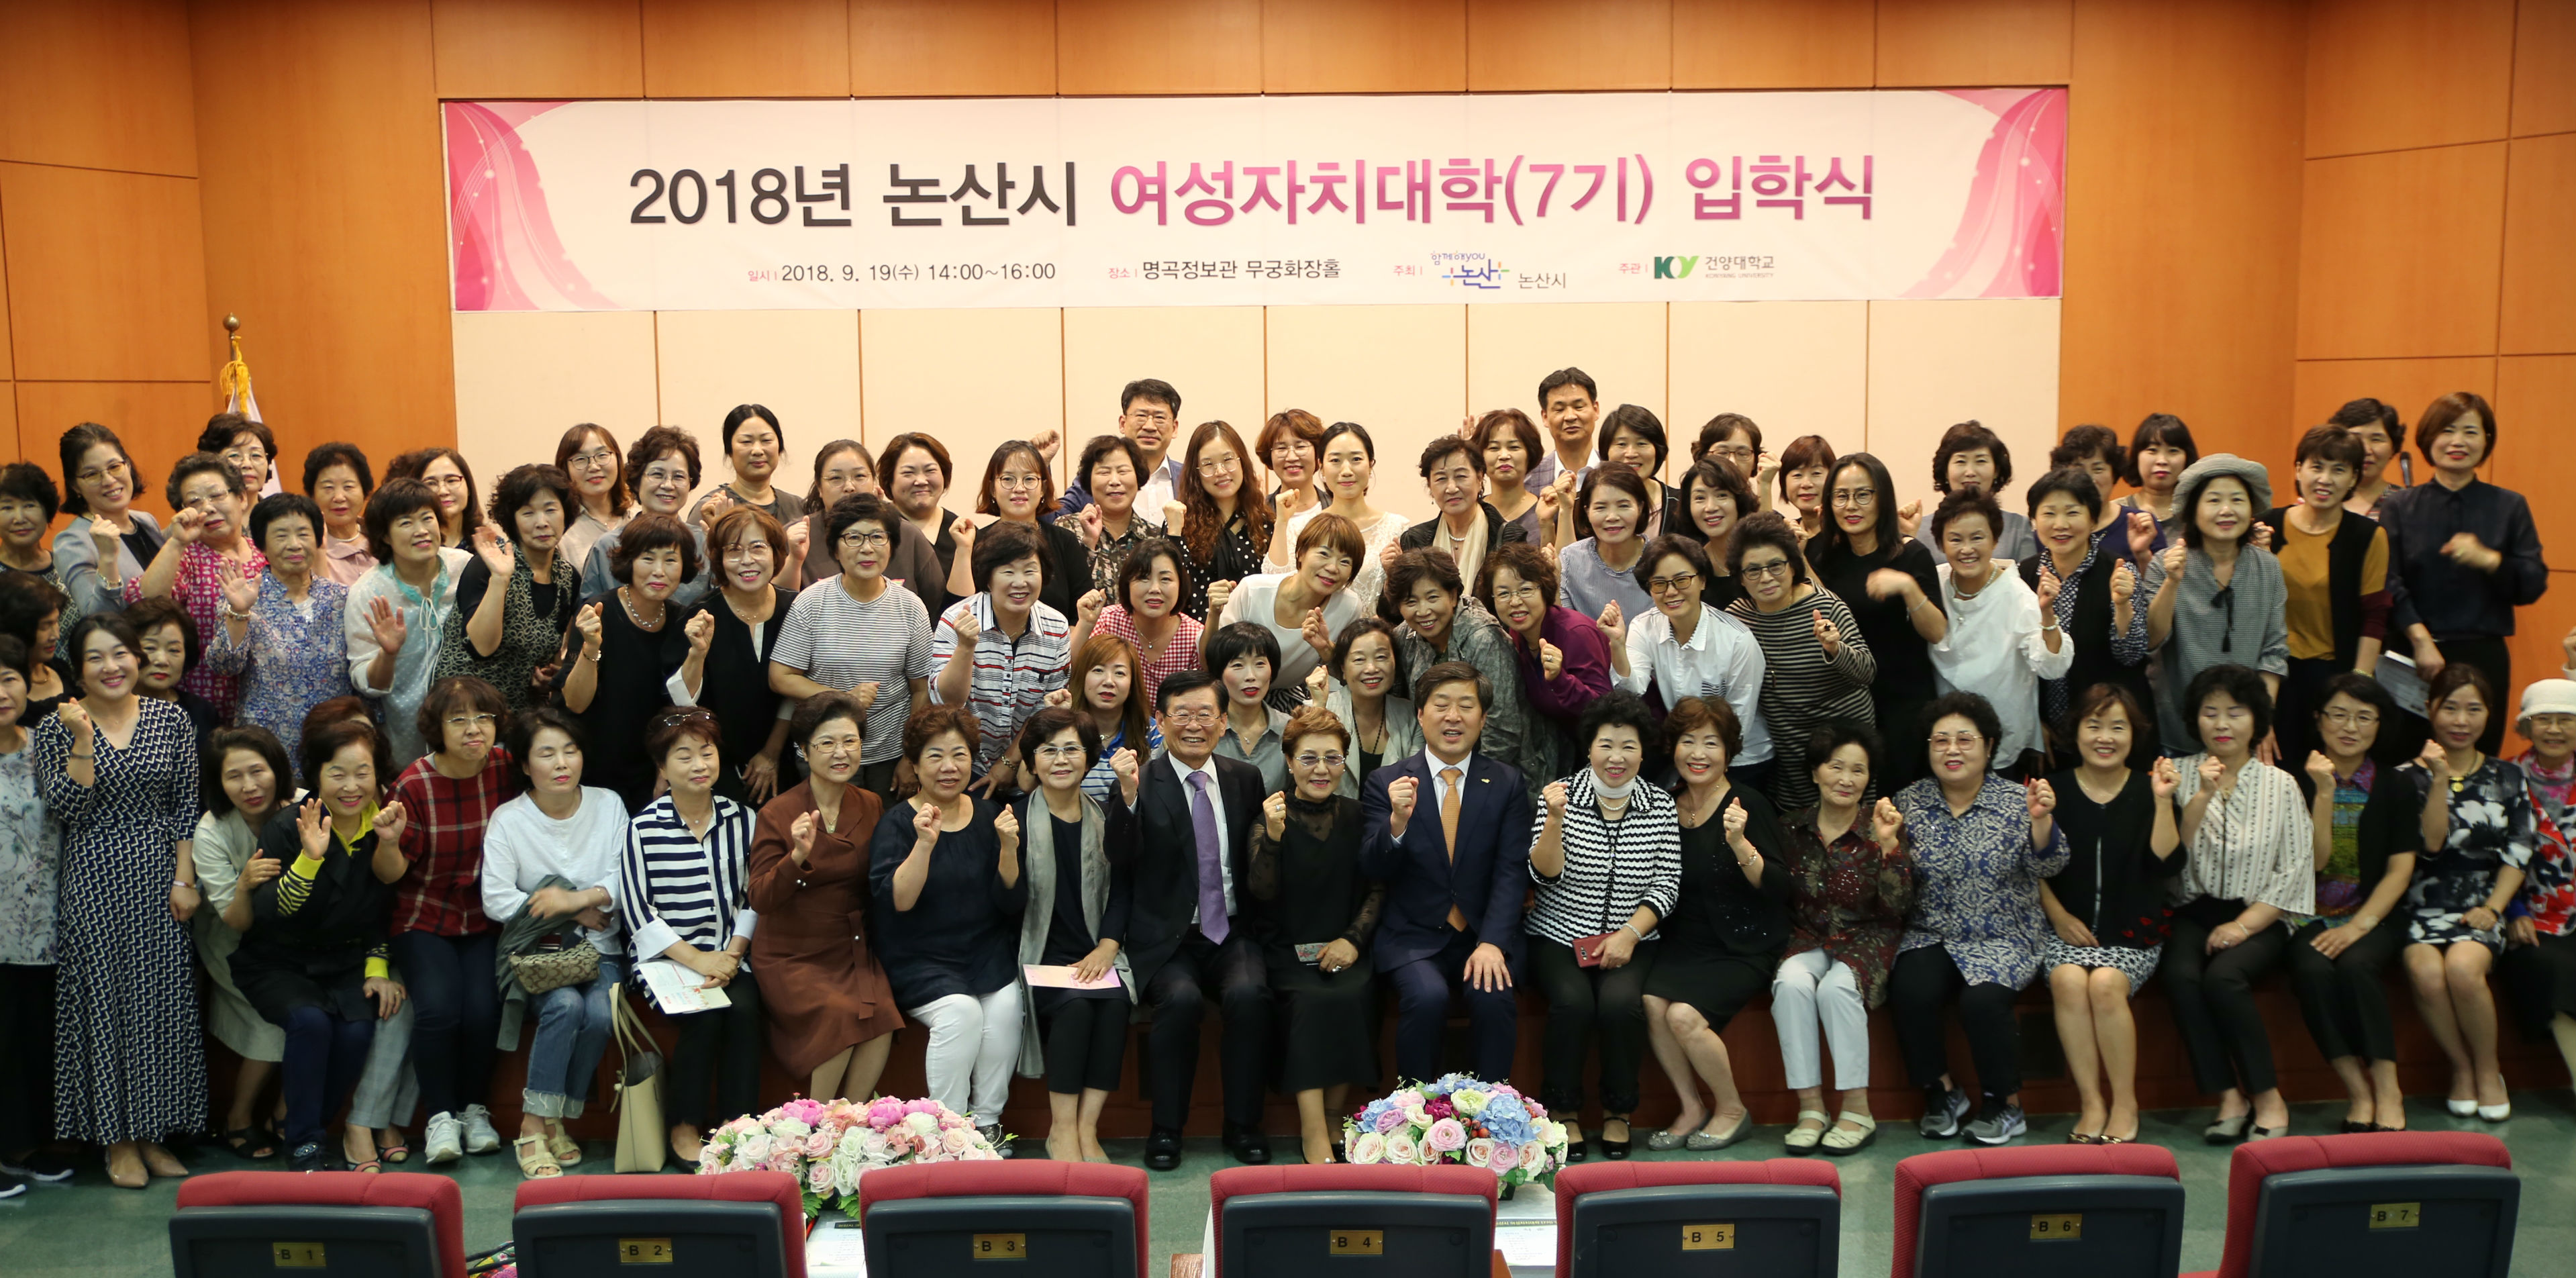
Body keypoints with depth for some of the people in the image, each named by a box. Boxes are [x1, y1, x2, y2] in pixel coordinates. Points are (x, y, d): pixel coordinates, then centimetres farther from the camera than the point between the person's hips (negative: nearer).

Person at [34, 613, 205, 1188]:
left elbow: (188, 805, 4)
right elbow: (65, 808, -11)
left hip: (160, 877, 2)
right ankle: (118, 1138, 12)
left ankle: (153, 1131, 16)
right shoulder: (57, 728, -1)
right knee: (103, 999, 1)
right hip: (94, 882, -2)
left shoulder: (170, 719, 3)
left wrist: (185, 879, -3)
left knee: (163, 1000, 3)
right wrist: (83, 738, -17)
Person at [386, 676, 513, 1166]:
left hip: (487, 921, 1)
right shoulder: (413, 785, -11)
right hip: (425, 918, -1)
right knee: (438, 1006, -23)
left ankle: (475, 1109, 4)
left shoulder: (506, 769, -6)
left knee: (483, 1007, -20)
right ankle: (440, 1116, -4)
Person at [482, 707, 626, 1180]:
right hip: (535, 948, -2)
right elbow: (497, 901, -9)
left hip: (599, 948, 2)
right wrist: (577, 914, -9)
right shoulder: (508, 820, -2)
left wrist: (577, 898, -17)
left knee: (601, 1013, -28)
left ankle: (556, 1122, -12)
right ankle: (534, 1128, -23)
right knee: (566, 1005, -32)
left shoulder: (608, 805, 5)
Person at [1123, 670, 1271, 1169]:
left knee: (1250, 994, -27)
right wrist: (1127, 798, -28)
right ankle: (1166, 1127, -10)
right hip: (1166, 939, -2)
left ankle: (1243, 1125, -9)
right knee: (1181, 999, -31)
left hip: (1233, 934, 2)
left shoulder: (1246, 779, 11)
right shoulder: (1141, 784, -1)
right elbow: (1121, 859, -16)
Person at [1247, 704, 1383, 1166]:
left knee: (1353, 995, -29)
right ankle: (1314, 1132, -28)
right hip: (1286, 950, -2)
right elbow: (1261, 891, -10)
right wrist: (1272, 836, -25)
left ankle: (1335, 1121, -14)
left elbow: (1378, 888, 7)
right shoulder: (1272, 815, 1)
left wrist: (1353, 939, -8)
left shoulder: (1356, 816, 7)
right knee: (1312, 998, -31)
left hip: (1344, 949, 2)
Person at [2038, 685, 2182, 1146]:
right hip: (2068, 928, 1)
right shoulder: (2054, 790, 6)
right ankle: (2091, 1103, -21)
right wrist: (2059, 916, -6)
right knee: (2068, 980, -30)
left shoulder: (2146, 789, 5)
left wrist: (2163, 801, -14)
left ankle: (2125, 1104, -14)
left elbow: (2166, 865, -7)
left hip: (2132, 931, -1)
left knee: (2105, 983, -30)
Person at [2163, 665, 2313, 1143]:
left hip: (2258, 917, -1)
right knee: (2180, 974, -30)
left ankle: (2268, 1098, -15)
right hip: (2195, 911, 1)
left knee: (2223, 976, -31)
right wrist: (2202, 796, -16)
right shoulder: (2180, 776, 7)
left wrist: (2243, 925, -10)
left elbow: (2296, 869, 0)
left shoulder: (2280, 784, 7)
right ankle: (2229, 1097, -19)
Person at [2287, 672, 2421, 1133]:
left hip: (2376, 915, 0)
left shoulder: (2396, 789, 8)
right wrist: (2325, 793, -14)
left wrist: (2358, 925, -14)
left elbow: (2400, 869, 0)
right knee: (2313, 970, -32)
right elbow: (2315, 861, -4)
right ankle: (2359, 1092, -24)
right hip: (2312, 917, 0)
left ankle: (2388, 1091, -23)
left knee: (2355, 965, -32)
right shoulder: (2299, 783, 4)